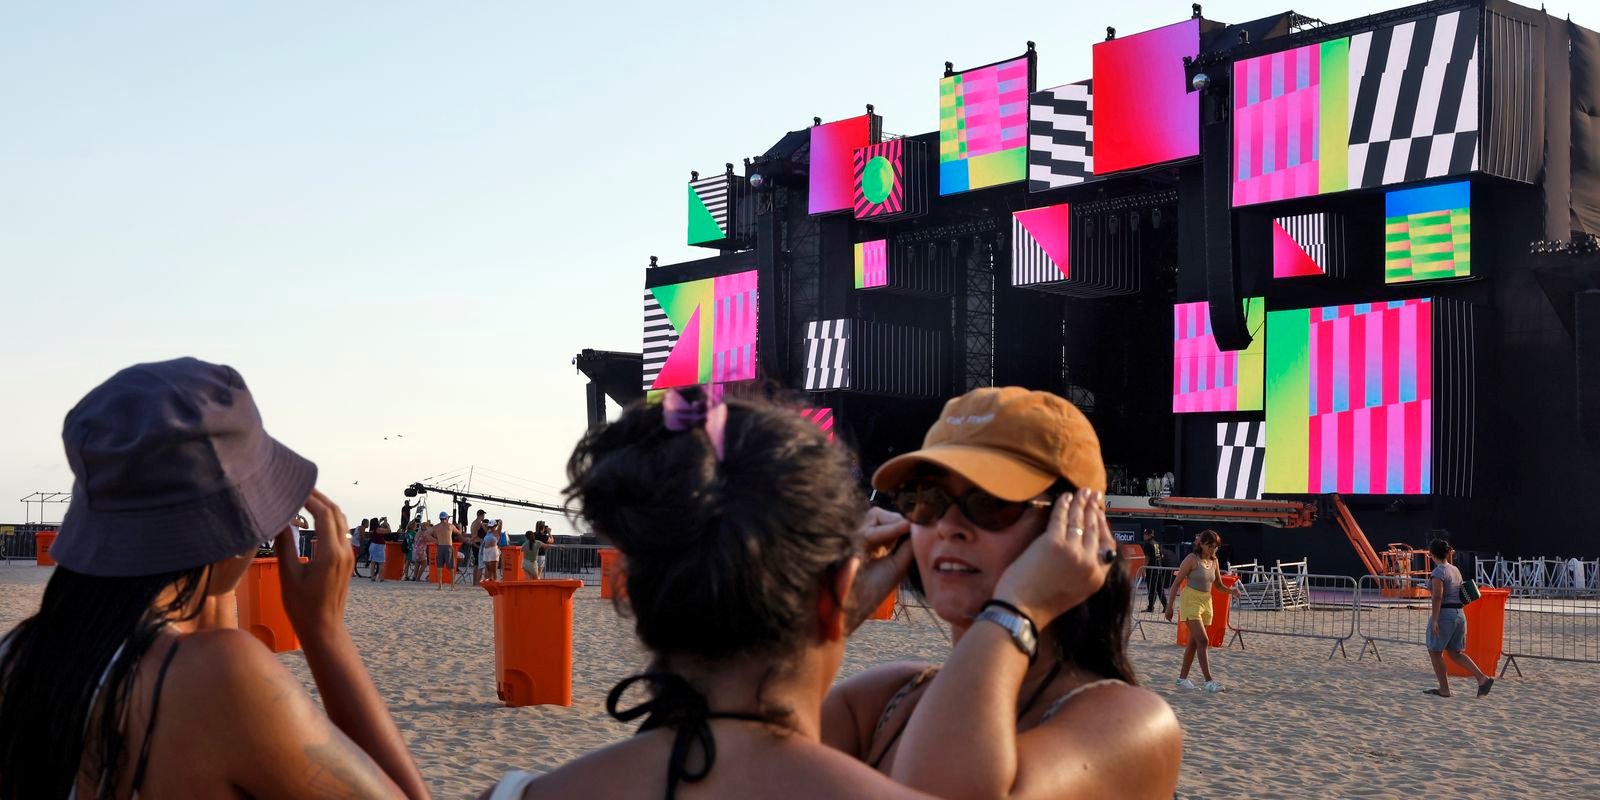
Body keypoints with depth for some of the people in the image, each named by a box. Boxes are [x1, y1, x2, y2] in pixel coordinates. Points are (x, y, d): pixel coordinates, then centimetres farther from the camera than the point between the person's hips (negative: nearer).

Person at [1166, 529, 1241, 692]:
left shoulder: (1214, 561, 8)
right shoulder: (1192, 559, -11)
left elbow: (1218, 583, 17)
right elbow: (1177, 582, -9)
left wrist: (1230, 589, -6)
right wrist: (1170, 606, -11)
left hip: (1206, 602, 7)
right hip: (1191, 601, -7)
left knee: (1194, 642, 12)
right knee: (1203, 640, -15)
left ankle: (1183, 678, 21)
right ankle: (1209, 681, -17)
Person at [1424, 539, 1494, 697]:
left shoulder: (1438, 572, -13)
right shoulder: (1455, 570, 13)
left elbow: (1438, 597, -21)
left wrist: (1434, 620, -22)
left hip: (1444, 615, -8)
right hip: (1460, 614, 8)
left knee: (1435, 652, 6)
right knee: (1455, 653, 12)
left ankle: (1444, 689, 8)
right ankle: (1483, 678, -3)